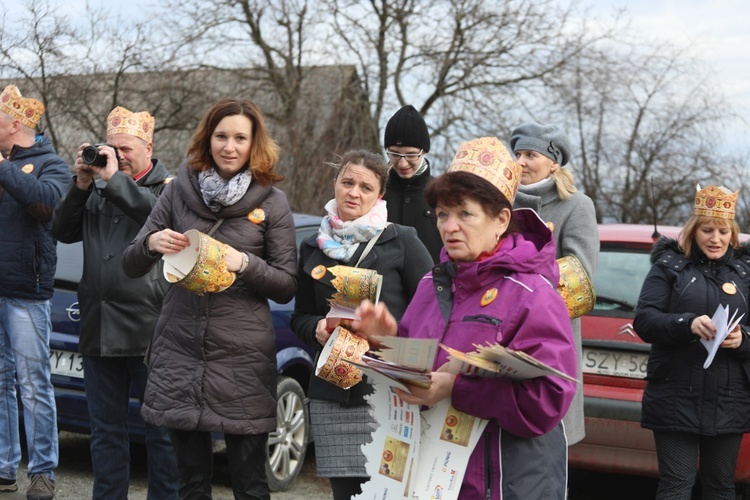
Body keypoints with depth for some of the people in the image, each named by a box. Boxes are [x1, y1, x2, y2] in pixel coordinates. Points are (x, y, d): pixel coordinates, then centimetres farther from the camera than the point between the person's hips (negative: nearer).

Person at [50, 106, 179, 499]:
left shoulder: (168, 187, 1)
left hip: (149, 332, -6)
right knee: (106, 430, 13)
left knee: (161, 430, 2)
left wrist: (115, 179, -15)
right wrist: (82, 184, 0)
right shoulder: (99, 191, 18)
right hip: (99, 331, 6)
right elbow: (63, 231, 12)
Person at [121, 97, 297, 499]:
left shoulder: (271, 202, 2)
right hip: (180, 350, 2)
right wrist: (151, 244, -13)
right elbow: (131, 267, 8)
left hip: (243, 358, -2)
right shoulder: (179, 190, 6)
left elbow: (287, 286, 2)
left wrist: (244, 264, -15)